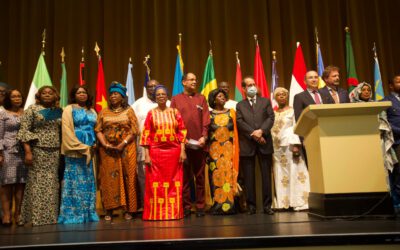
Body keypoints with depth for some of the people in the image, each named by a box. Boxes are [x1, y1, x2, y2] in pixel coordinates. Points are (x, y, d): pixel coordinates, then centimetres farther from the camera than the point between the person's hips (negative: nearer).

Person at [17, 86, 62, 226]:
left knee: (52, 184, 5)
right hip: (38, 151, -4)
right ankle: (37, 217, 4)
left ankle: (51, 216, 13)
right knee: (37, 184, -2)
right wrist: (28, 151, -14)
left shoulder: (59, 111, 12)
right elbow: (24, 131, -6)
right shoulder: (32, 109, 1)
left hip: (55, 152, 4)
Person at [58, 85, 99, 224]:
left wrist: (92, 146, 1)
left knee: (88, 183, 6)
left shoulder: (92, 111, 18)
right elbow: (67, 131, -8)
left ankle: (88, 214, 12)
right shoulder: (69, 109, 1)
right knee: (75, 183, -6)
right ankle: (73, 215, 0)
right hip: (74, 151, -5)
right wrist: (82, 148, -14)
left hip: (89, 151, 5)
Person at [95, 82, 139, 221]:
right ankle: (109, 210, 4)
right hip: (107, 150, 2)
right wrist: (104, 144, -11)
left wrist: (123, 144, -14)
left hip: (126, 149, -2)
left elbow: (134, 130, -3)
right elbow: (98, 130, 5)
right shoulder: (104, 112, 12)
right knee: (109, 179, 0)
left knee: (127, 178, -1)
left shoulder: (129, 111, 5)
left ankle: (128, 209, 4)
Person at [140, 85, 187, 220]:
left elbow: (182, 131, 5)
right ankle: (157, 213, 7)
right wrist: (146, 155, -6)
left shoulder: (174, 112, 8)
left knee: (174, 182, 3)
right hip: (156, 152, -1)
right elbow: (146, 134, 1)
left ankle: (173, 212, 13)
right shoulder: (151, 113, 5)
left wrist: (182, 150, -3)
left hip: (174, 151, 1)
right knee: (156, 183, -1)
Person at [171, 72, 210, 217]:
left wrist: (204, 137, -8)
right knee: (184, 177, 3)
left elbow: (206, 120, 5)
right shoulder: (176, 99, 8)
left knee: (200, 176, 5)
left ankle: (200, 206, 12)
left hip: (199, 144, 1)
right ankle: (186, 207, 11)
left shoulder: (201, 98, 12)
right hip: (182, 144, -1)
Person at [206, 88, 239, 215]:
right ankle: (217, 206, 4)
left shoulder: (231, 112, 10)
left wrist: (235, 150, 1)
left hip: (229, 149, 1)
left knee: (229, 175, -3)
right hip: (214, 150, -1)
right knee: (216, 177, -1)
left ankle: (229, 205, 3)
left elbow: (235, 132, 9)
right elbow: (205, 133, 5)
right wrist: (206, 152, -2)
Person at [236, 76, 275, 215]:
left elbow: (271, 118, 2)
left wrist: (261, 131, -14)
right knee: (249, 176, 1)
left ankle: (267, 205, 5)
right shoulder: (240, 105, 14)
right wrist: (253, 134, -14)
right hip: (247, 144, 0)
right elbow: (240, 122, -1)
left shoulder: (266, 101, 16)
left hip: (264, 142, 1)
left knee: (266, 175, 1)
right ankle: (251, 205, 7)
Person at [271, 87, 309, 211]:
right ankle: (282, 203, 3)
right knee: (280, 175, 1)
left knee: (294, 173, -5)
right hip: (277, 147, 4)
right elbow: (271, 130, 12)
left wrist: (296, 145, -16)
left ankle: (297, 202, -3)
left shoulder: (292, 111, 5)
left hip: (290, 145, -4)